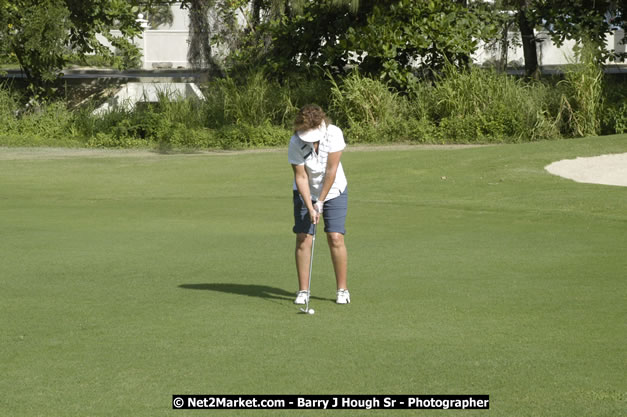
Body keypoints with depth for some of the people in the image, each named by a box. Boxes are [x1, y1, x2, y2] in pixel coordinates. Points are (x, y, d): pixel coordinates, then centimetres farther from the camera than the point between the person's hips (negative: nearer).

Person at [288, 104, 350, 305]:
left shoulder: (334, 134, -23)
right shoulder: (296, 143, -22)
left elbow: (331, 170, -19)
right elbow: (301, 177, -17)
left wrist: (321, 201, -16)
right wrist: (310, 207, -22)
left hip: (333, 191, 0)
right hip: (305, 193, 1)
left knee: (336, 238, -10)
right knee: (303, 239, -7)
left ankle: (342, 290, -1)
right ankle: (303, 290, 0)